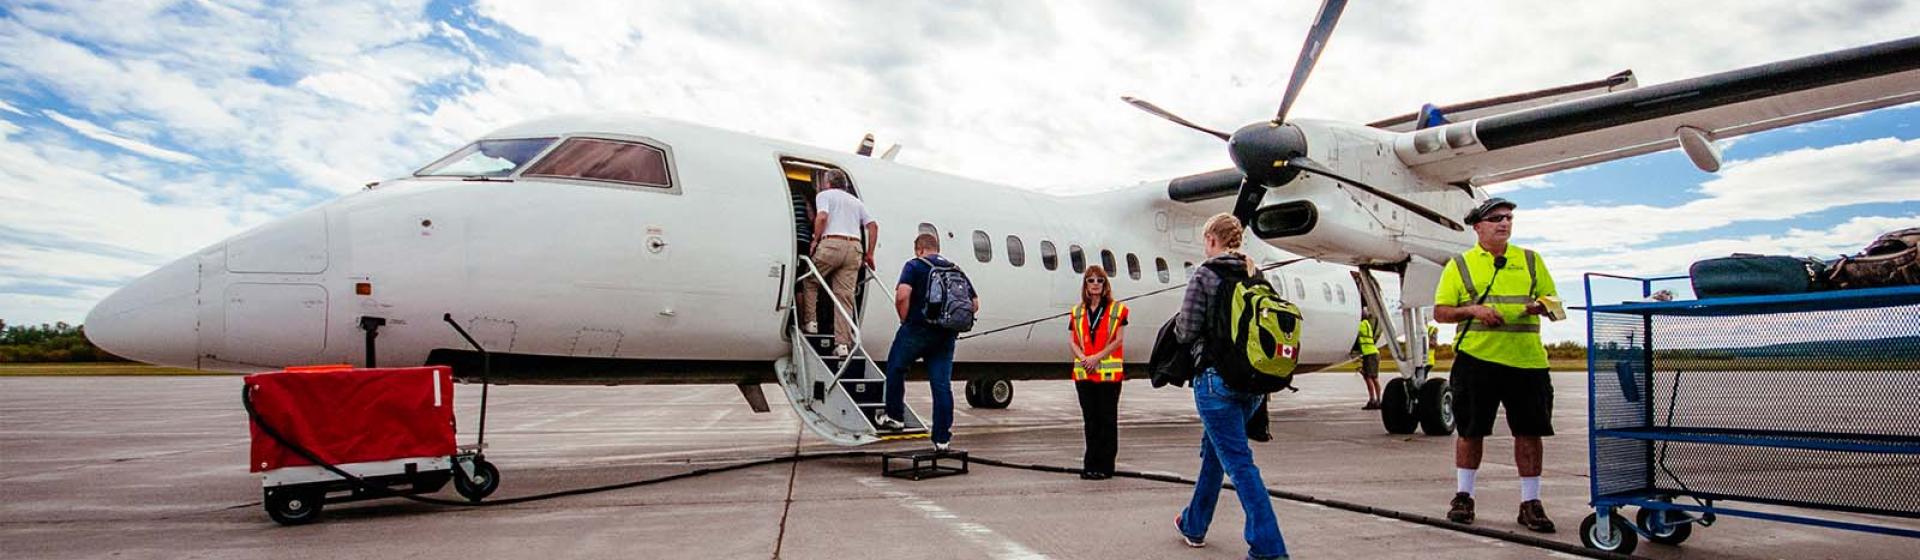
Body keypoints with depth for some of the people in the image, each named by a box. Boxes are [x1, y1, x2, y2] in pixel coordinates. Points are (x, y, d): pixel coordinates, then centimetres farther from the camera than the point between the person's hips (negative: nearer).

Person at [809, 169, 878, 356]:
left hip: (831, 244, -4)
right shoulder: (856, 201, 27)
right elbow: (873, 225, 17)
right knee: (845, 295, -2)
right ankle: (843, 343, -10)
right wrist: (869, 254, 17)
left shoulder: (824, 195, 11)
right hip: (855, 248, 4)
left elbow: (822, 217, -9)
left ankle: (809, 320, 7)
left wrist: (815, 240, 2)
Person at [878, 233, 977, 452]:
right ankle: (942, 438, 2)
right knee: (942, 384, 4)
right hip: (946, 335, 5)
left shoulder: (914, 266, 0)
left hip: (918, 329, -4)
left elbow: (902, 294, -17)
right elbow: (974, 304, 14)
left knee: (895, 368, 19)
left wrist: (904, 319, -3)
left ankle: (894, 417, 25)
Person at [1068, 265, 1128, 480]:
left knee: (1107, 419, 0)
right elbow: (1072, 340, 7)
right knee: (1090, 419, 8)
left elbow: (1118, 340, -5)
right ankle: (1091, 465, 14)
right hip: (1083, 373, 4)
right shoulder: (1077, 312, 13)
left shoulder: (1117, 310, 1)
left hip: (1109, 373, -3)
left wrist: (1097, 357, -15)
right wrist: (1083, 358, -11)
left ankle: (1105, 466, 6)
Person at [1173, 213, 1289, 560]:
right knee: (1214, 450, 22)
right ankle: (1194, 525, 36)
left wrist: (1178, 327, 11)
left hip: (1216, 377, -7)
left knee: (1237, 460, -4)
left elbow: (1187, 332, -11)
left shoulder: (1204, 276, -9)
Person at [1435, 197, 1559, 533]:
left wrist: (1542, 306, -7)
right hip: (1476, 358, -2)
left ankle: (1530, 503, 14)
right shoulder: (1459, 265, 6)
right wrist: (1473, 310, -14)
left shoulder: (1531, 261, 14)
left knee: (1530, 431, 3)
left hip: (1527, 359, 2)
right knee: (1470, 430, 5)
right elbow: (1440, 311, 3)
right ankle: (1463, 496, 18)